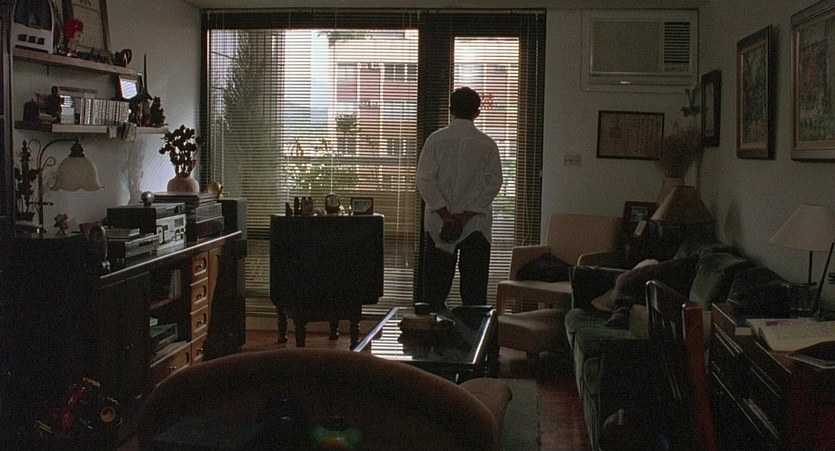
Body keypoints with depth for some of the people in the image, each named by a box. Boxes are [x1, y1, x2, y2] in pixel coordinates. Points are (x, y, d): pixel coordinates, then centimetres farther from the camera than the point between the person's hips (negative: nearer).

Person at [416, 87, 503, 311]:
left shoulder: (436, 140, -3)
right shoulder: (487, 144, -2)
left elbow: (424, 180, -9)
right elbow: (493, 183, -6)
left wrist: (445, 214, -8)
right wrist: (467, 215, -7)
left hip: (439, 223, 0)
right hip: (477, 225, 0)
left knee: (435, 285, 7)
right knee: (474, 286, 5)